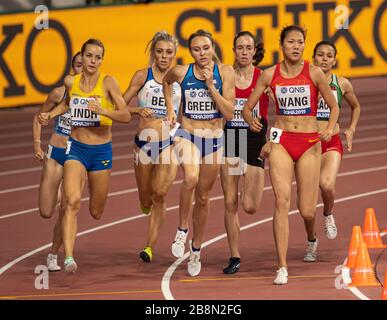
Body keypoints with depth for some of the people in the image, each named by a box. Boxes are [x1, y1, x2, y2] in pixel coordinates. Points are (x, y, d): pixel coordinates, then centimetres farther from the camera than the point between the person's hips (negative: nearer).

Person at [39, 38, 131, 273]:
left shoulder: (108, 82, -11)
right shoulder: (70, 82, 0)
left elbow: (126, 116, -16)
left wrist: (103, 111, -31)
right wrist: (50, 115, 9)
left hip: (101, 150, -1)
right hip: (76, 148, 1)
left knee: (96, 213, 13)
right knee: (72, 201, -24)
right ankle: (69, 257, -30)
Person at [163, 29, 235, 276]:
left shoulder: (225, 72, -6)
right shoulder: (181, 72, -5)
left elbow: (229, 113, -11)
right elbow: (166, 81, 21)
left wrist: (211, 86, -18)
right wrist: (170, 109, 13)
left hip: (214, 138, 2)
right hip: (187, 135, -2)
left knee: (203, 196, 13)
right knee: (191, 178, -33)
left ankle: (196, 249, 31)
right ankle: (183, 230, -13)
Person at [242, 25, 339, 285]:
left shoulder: (314, 73, -2)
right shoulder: (270, 75, 1)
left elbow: (334, 107, 5)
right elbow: (247, 107, 8)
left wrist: (330, 128, -13)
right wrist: (252, 121, -14)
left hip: (310, 142, 0)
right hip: (281, 140, 0)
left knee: (307, 211, 1)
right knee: (282, 200, -16)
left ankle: (311, 235, 40)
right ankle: (282, 267, -16)